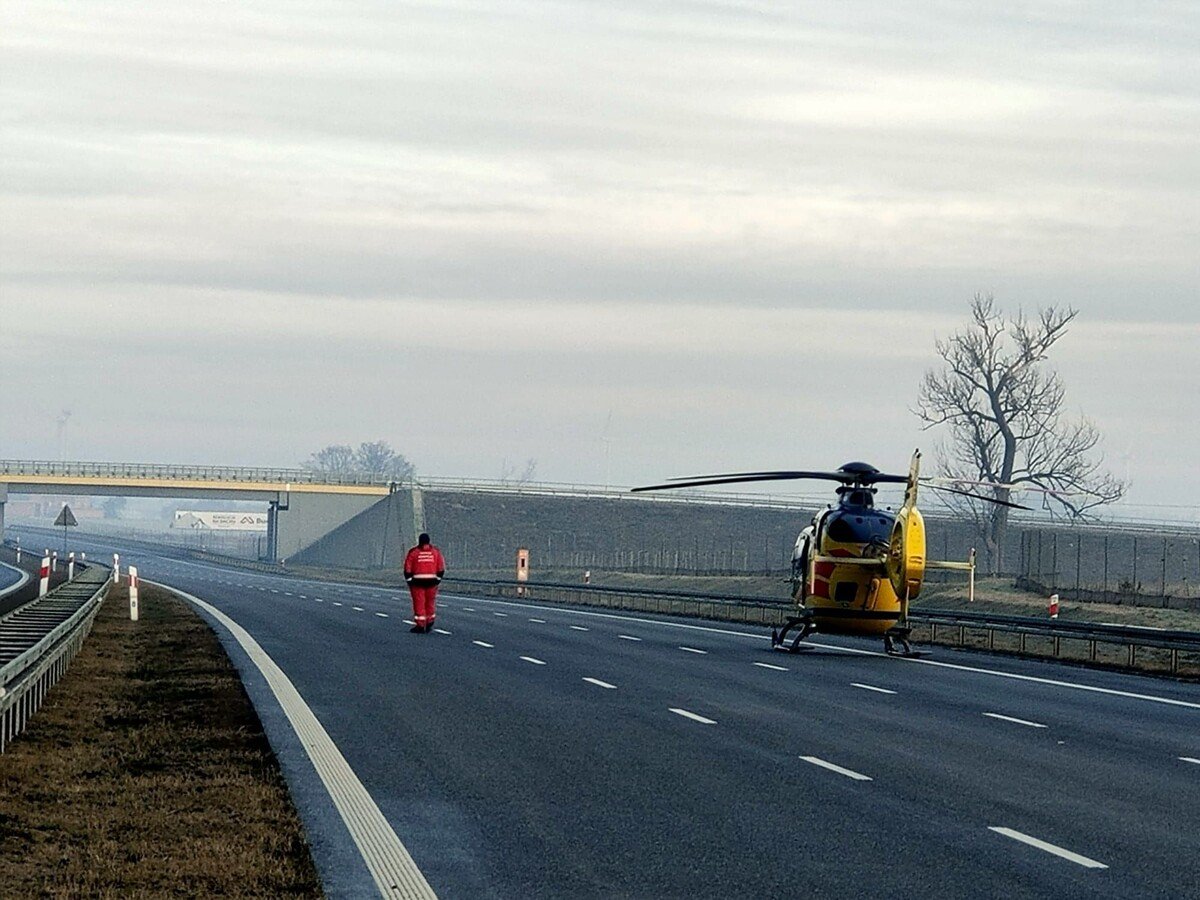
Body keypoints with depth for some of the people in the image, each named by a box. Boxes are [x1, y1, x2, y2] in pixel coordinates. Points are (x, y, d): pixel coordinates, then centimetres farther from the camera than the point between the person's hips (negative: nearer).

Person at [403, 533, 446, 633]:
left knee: (419, 603, 0)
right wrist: (438, 579, 13)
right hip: (432, 581, 2)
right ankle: (429, 624, 19)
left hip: (417, 581, -2)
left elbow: (407, 568, -3)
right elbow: (441, 568, 5)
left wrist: (409, 580, 5)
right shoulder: (436, 551, 5)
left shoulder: (413, 552, -1)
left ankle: (420, 625, -3)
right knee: (430, 602, 14)